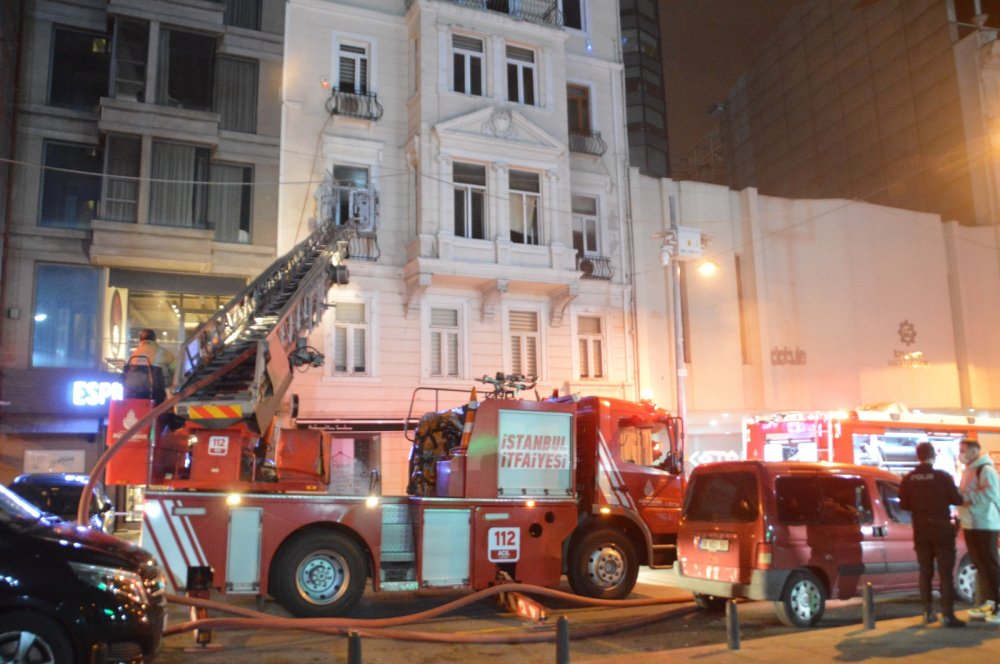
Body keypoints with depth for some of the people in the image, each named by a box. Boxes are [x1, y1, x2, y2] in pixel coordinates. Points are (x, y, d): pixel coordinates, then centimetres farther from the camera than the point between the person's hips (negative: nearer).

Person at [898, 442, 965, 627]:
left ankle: (928, 612, 17)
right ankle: (948, 615, -1)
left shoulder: (908, 479, -3)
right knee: (945, 573, 1)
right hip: (942, 530, -3)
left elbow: (904, 504, 2)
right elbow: (957, 500, -7)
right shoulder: (942, 476, -12)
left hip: (921, 532, 3)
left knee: (925, 572, 13)